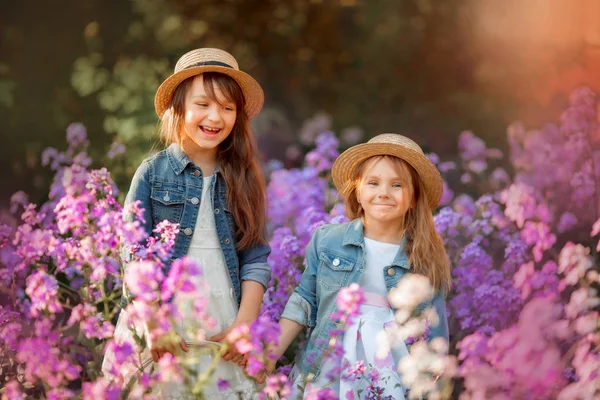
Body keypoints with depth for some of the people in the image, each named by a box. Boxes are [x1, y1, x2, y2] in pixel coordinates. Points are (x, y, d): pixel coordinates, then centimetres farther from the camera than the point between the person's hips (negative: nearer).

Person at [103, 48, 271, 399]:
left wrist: (244, 324, -7)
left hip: (224, 323, 2)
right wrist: (152, 324, -12)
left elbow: (255, 256, 3)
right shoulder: (153, 172, 0)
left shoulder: (242, 180, 7)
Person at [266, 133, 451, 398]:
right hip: (326, 377, 1)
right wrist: (272, 352, -2)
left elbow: (434, 335, 3)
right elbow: (304, 300, 5)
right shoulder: (327, 241, -1)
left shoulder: (427, 261, -3)